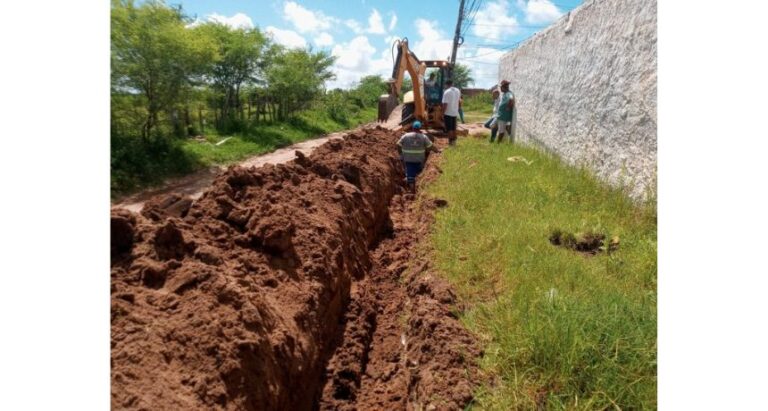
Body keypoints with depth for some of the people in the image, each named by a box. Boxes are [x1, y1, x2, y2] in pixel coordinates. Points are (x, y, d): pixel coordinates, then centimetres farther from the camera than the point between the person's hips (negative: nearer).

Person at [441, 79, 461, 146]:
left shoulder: (447, 92, -17)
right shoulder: (458, 91, 5)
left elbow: (445, 104, -20)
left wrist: (443, 113, -14)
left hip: (448, 113, -7)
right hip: (455, 112, 7)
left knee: (449, 128, 0)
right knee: (454, 128, 15)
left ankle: (450, 141, 2)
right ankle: (454, 140, 22)